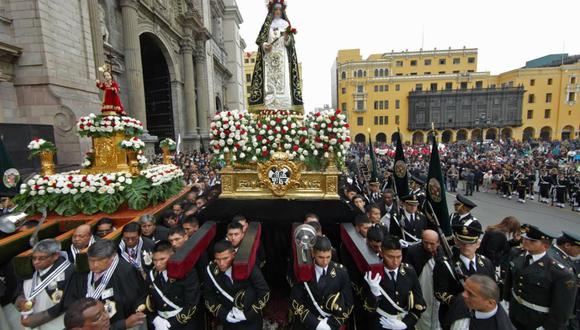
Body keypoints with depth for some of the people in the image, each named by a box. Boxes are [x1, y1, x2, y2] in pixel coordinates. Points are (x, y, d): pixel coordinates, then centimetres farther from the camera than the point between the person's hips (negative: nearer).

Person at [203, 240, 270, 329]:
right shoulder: (211, 271, -15)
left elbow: (264, 292, -14)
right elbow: (209, 297, -1)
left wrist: (247, 314, -15)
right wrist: (224, 315, -10)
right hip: (228, 322, 2)